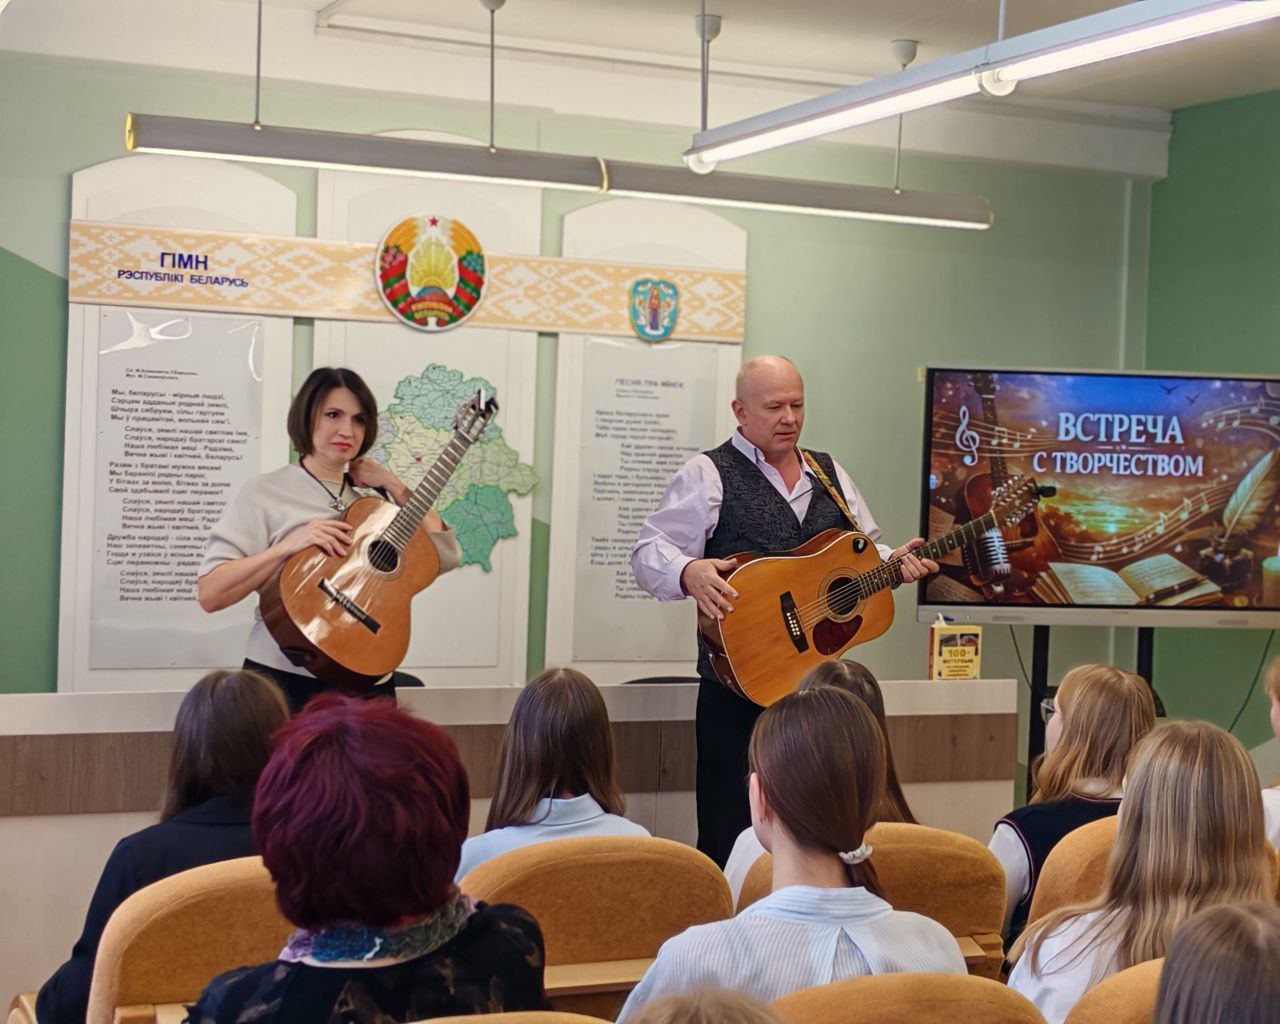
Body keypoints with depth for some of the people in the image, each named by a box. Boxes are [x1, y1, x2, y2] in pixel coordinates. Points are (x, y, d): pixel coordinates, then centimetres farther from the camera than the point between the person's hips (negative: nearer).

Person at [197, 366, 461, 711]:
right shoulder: (266, 494, -5)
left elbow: (446, 555, 2)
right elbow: (209, 594, -13)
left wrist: (395, 486, -1)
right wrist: (288, 546, -22)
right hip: (285, 682, -5)